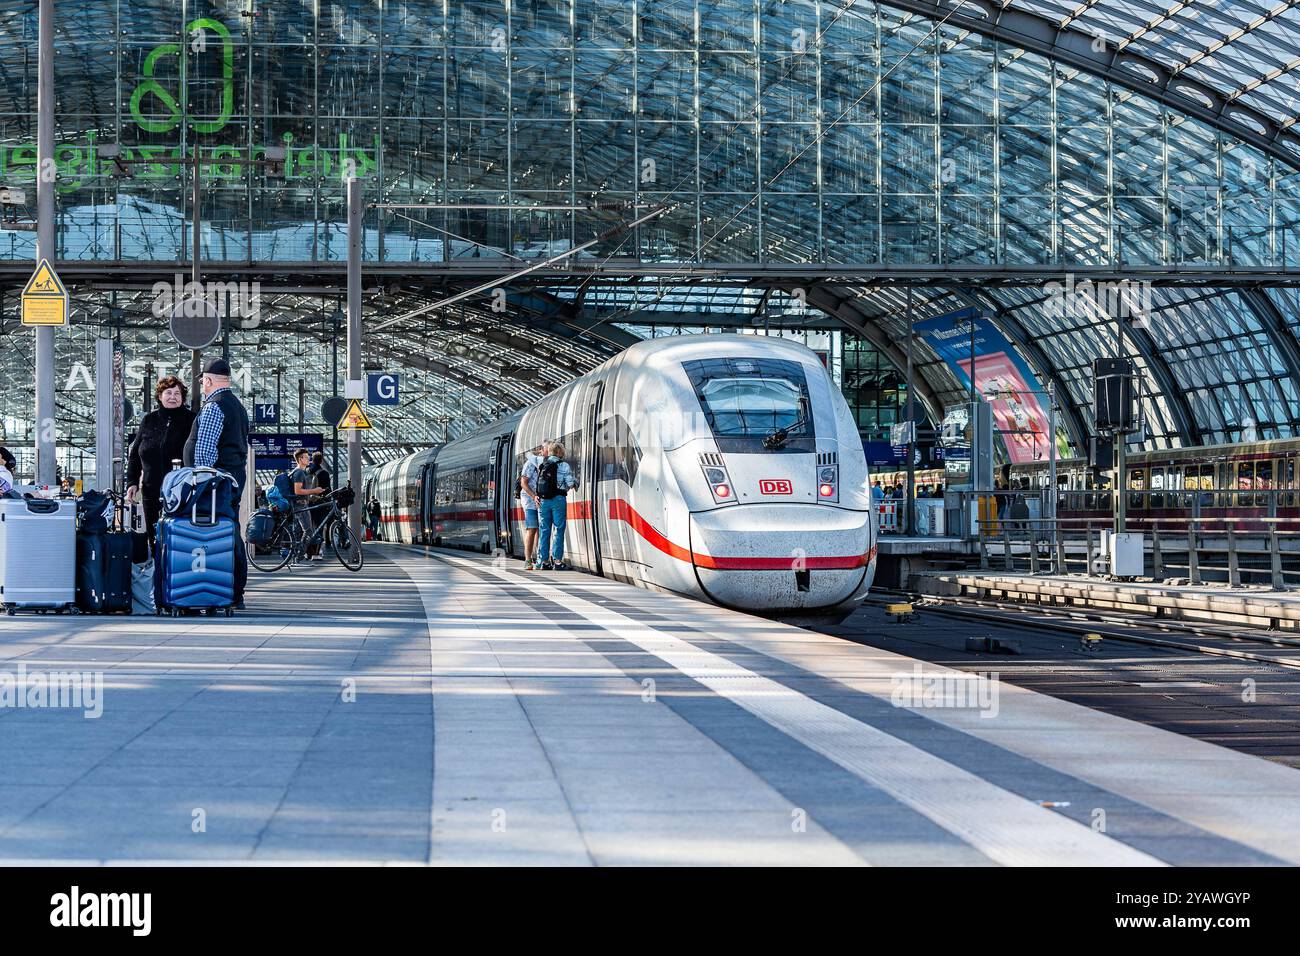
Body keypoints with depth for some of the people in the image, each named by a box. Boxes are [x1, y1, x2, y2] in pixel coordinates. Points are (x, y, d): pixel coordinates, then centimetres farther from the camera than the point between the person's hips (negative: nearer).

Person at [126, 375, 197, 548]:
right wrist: (132, 483, 7)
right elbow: (134, 455, 17)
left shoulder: (191, 420, 1)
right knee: (153, 539, 7)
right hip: (151, 492, 4)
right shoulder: (149, 420, 12)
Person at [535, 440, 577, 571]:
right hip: (558, 500, -4)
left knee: (544, 531, 8)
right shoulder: (564, 465, -5)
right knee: (558, 530, -2)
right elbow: (570, 484, -5)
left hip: (543, 501, 4)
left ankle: (544, 561, 7)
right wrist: (575, 482, 17)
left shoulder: (541, 465, 7)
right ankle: (557, 561, -7)